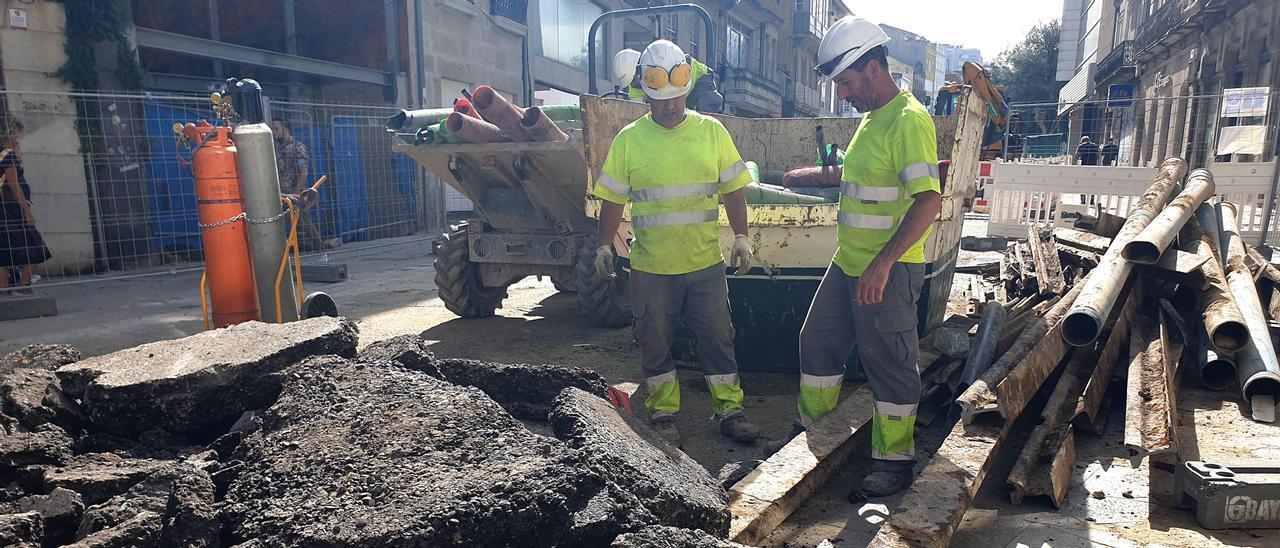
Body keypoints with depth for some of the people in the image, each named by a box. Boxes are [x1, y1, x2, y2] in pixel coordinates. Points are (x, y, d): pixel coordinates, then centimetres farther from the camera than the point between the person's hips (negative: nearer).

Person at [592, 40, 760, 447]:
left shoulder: (711, 131, 3)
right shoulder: (628, 139, 1)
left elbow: (733, 189, 5)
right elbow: (612, 198, 4)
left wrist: (741, 237, -3)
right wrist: (604, 246, 0)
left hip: (706, 264, 1)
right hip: (650, 267, 0)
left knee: (718, 337, 7)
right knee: (655, 343, 9)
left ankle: (729, 410, 22)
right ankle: (663, 414, 25)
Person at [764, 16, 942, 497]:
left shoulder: (908, 120, -18)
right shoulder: (871, 118, 12)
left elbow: (929, 200, -27)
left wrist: (882, 264, -31)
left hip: (888, 271, -10)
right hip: (848, 262, 10)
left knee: (889, 363, 3)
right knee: (818, 341, 17)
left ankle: (894, 459, 20)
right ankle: (812, 429, 35)